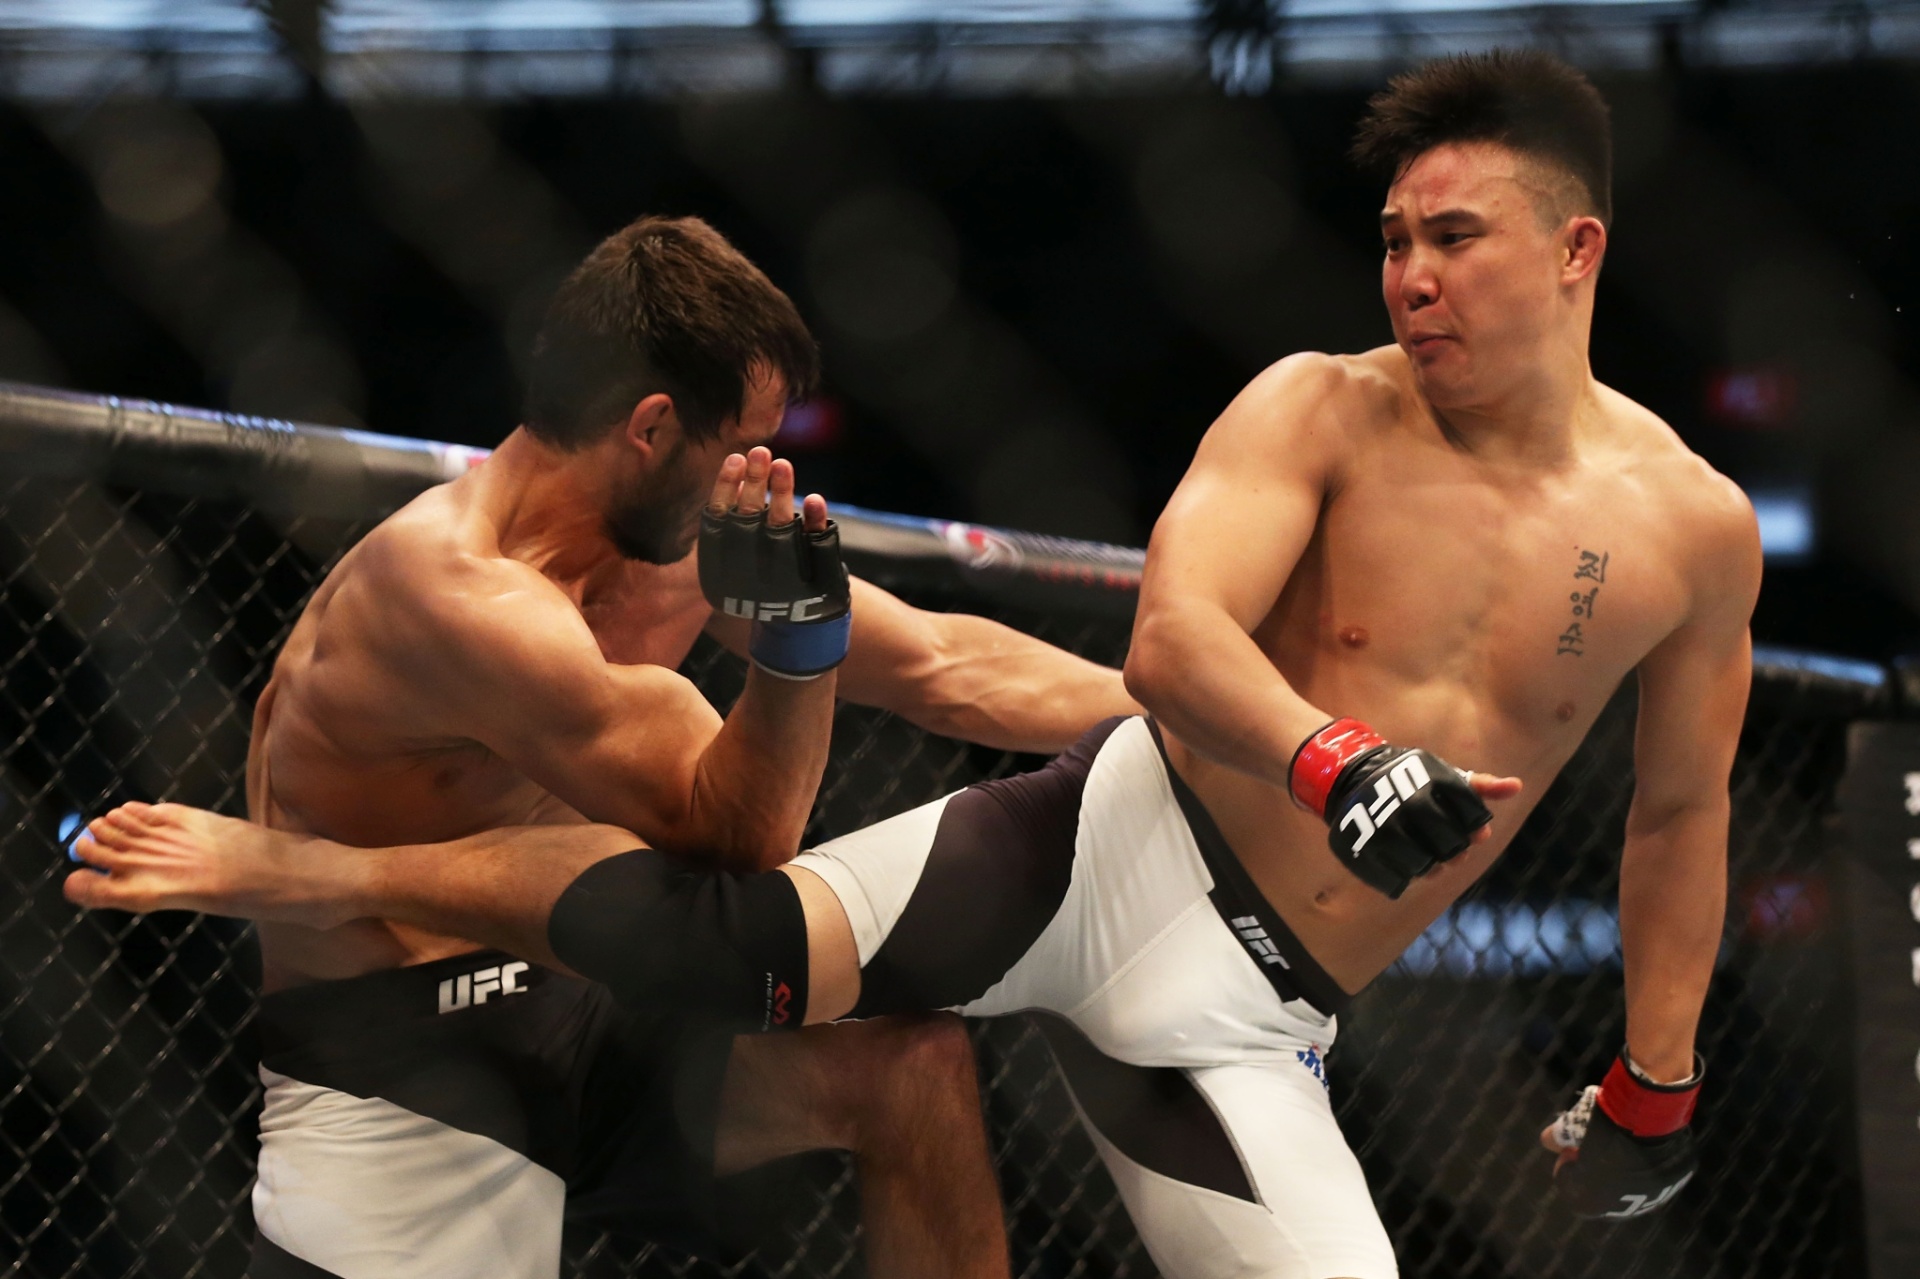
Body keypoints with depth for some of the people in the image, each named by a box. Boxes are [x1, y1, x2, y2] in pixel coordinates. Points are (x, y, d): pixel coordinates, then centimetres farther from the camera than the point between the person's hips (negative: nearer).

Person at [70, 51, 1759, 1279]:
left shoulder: (1694, 528, 2)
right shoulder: (1321, 412, -6)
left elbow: (1682, 806, 16)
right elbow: (1172, 640, -21)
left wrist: (1657, 1088, 18)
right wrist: (1339, 765, -40)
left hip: (1244, 1021, 2)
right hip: (1100, 848, -2)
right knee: (691, 939, -19)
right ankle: (290, 871, 3)